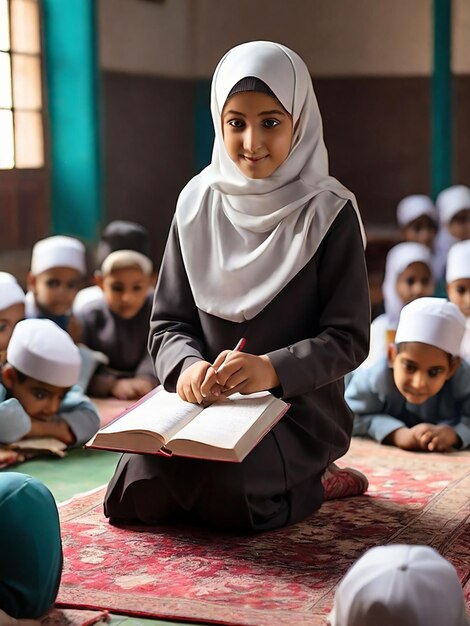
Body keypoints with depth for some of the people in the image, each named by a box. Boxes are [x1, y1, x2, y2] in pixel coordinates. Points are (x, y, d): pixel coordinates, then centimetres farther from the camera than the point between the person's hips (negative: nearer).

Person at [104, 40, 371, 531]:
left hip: (300, 406, -4)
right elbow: (168, 321, 5)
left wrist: (273, 369, -27)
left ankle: (310, 483, 4)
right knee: (135, 495, -16)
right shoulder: (199, 202, 4)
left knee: (218, 491, -30)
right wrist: (187, 366, -19)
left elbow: (349, 338, -8)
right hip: (207, 399, 4)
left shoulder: (328, 212, -6)